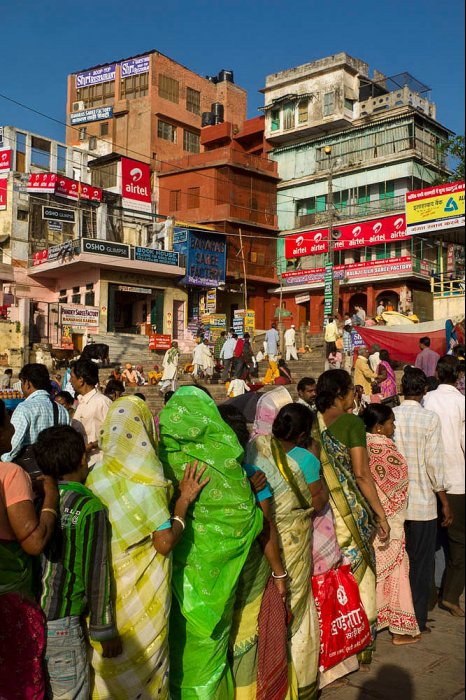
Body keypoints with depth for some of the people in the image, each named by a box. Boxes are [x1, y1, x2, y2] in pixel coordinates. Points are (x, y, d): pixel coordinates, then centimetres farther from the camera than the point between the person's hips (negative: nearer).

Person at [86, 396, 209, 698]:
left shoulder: (97, 474, -3)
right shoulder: (147, 480, -20)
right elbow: (165, 542, -19)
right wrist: (184, 500, -8)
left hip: (104, 584, 5)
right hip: (142, 590, -5)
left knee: (110, 662, 20)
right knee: (144, 660, 14)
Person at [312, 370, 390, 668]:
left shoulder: (312, 423, 2)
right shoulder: (352, 422, -12)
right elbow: (361, 474, -14)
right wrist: (381, 514, -7)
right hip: (349, 509, -5)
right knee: (359, 575, 11)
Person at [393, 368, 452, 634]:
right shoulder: (430, 418, -13)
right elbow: (434, 463, -14)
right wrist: (445, 502, -4)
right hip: (422, 502, -3)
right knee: (421, 562, 10)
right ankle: (417, 619, 19)